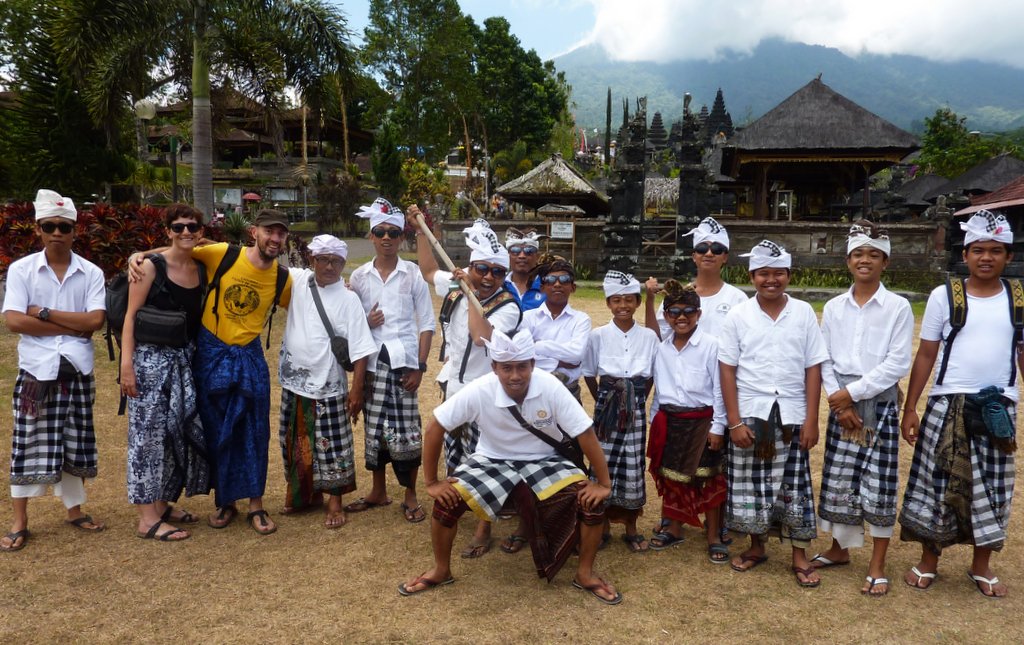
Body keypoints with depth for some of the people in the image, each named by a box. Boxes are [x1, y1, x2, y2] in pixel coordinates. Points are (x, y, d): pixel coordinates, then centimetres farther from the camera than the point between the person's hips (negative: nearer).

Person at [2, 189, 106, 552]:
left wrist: (44, 312, -13)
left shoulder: (91, 273, 0)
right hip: (36, 370, -1)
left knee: (75, 444, 11)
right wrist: (73, 326, -13)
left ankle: (74, 510, 27)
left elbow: (95, 321, -11)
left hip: (78, 371, 2)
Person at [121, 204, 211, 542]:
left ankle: (163, 503, 27)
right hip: (151, 358, -6)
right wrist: (126, 365, -16)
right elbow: (130, 316, -10)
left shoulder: (202, 270, 7)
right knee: (149, 434, -2)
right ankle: (147, 519, 5)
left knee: (181, 431, 11)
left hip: (185, 359, 6)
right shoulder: (151, 266, -8)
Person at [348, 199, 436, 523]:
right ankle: (378, 490, 25)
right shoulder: (359, 276, 6)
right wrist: (365, 323, -10)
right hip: (372, 362, 3)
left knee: (407, 429, -3)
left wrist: (420, 367, -7)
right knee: (374, 427, 8)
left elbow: (427, 324, 0)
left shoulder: (413, 274, 0)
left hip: (404, 361, -2)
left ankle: (410, 496, 12)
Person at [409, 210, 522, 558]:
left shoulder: (507, 306, -18)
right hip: (453, 389, 7)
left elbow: (484, 336, -36)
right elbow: (429, 270, 21)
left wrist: (472, 294, -31)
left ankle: (484, 530, 15)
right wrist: (420, 230, 18)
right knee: (453, 458, 21)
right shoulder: (456, 286, 1)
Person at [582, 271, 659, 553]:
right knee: (603, 462, 3)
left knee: (633, 463, 5)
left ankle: (631, 527, 20)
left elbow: (650, 377, 9)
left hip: (636, 407, 1)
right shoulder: (598, 335, -3)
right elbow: (589, 374, 6)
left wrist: (637, 401, 5)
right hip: (606, 405, -1)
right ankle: (603, 524, 19)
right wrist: (603, 400, 5)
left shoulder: (649, 337, 0)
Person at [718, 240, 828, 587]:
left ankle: (800, 556, 20)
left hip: (791, 416, 0)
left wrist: (811, 420, -3)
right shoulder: (738, 315, -1)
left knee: (794, 487, 6)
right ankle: (756, 546, 27)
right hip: (749, 415, 0)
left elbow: (813, 369, 1)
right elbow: (727, 370, -2)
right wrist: (734, 421, -7)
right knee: (750, 485, 8)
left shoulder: (804, 313, 1)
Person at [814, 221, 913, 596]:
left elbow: (898, 364, -10)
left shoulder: (898, 307, -4)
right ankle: (839, 549, 28)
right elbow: (824, 361, 4)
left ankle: (878, 566, 14)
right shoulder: (833, 308, 6)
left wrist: (852, 392, -14)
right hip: (841, 404, 3)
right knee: (838, 480, 9)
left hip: (880, 405, -3)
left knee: (879, 484, 1)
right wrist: (839, 400, -8)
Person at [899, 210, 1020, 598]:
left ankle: (981, 566, 27)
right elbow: (925, 355, 0)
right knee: (938, 483, 5)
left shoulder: (1018, 300, 3)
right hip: (948, 405, -1)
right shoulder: (944, 296, -2)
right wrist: (909, 408, -2)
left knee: (991, 489, 10)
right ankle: (928, 562, 21)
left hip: (999, 407, 2)